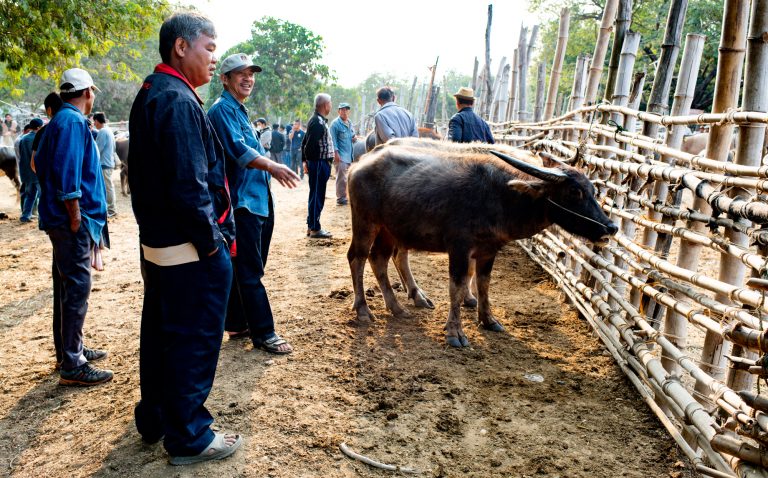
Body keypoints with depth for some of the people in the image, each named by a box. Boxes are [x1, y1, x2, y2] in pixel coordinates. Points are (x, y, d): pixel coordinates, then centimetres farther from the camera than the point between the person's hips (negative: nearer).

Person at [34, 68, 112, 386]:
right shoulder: (74, 122, -13)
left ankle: (69, 351, 28)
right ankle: (72, 366, -2)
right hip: (74, 221, -10)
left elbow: (40, 162, 22)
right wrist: (76, 216, -20)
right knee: (77, 291, -7)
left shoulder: (58, 120, 17)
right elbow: (68, 172, -21)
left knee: (67, 287, 16)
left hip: (58, 219, 10)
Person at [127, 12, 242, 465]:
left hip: (155, 241, 10)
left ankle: (154, 418, 36)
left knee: (160, 331, 20)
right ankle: (188, 437, 17)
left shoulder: (148, 96, 13)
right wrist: (210, 239, -16)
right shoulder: (178, 100, -19)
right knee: (194, 341, 3)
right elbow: (190, 185, -25)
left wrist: (154, 225, 17)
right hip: (190, 249, -10)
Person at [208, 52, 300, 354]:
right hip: (241, 201, -10)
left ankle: (237, 324, 23)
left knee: (244, 269, 14)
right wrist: (271, 166, -27)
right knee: (250, 271, -5)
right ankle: (263, 333, 0)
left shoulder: (239, 111, 21)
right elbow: (237, 150, -21)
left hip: (256, 200, 10)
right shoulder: (223, 109, -8)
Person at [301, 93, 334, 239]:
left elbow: (305, 142, 17)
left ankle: (311, 226, 23)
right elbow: (310, 145, -23)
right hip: (320, 163, -10)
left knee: (316, 196, 15)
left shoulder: (317, 120, 14)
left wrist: (305, 161, 17)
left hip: (318, 163, 10)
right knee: (317, 196, -3)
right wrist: (310, 161, -11)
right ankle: (314, 229, 4)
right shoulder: (318, 122, -17)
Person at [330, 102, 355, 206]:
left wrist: (354, 139, 5)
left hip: (350, 155, 8)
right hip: (341, 155, -8)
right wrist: (336, 152, -18)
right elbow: (333, 139, -12)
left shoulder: (350, 123, 16)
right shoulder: (335, 123, -7)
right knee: (341, 178, -8)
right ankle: (341, 198, -2)